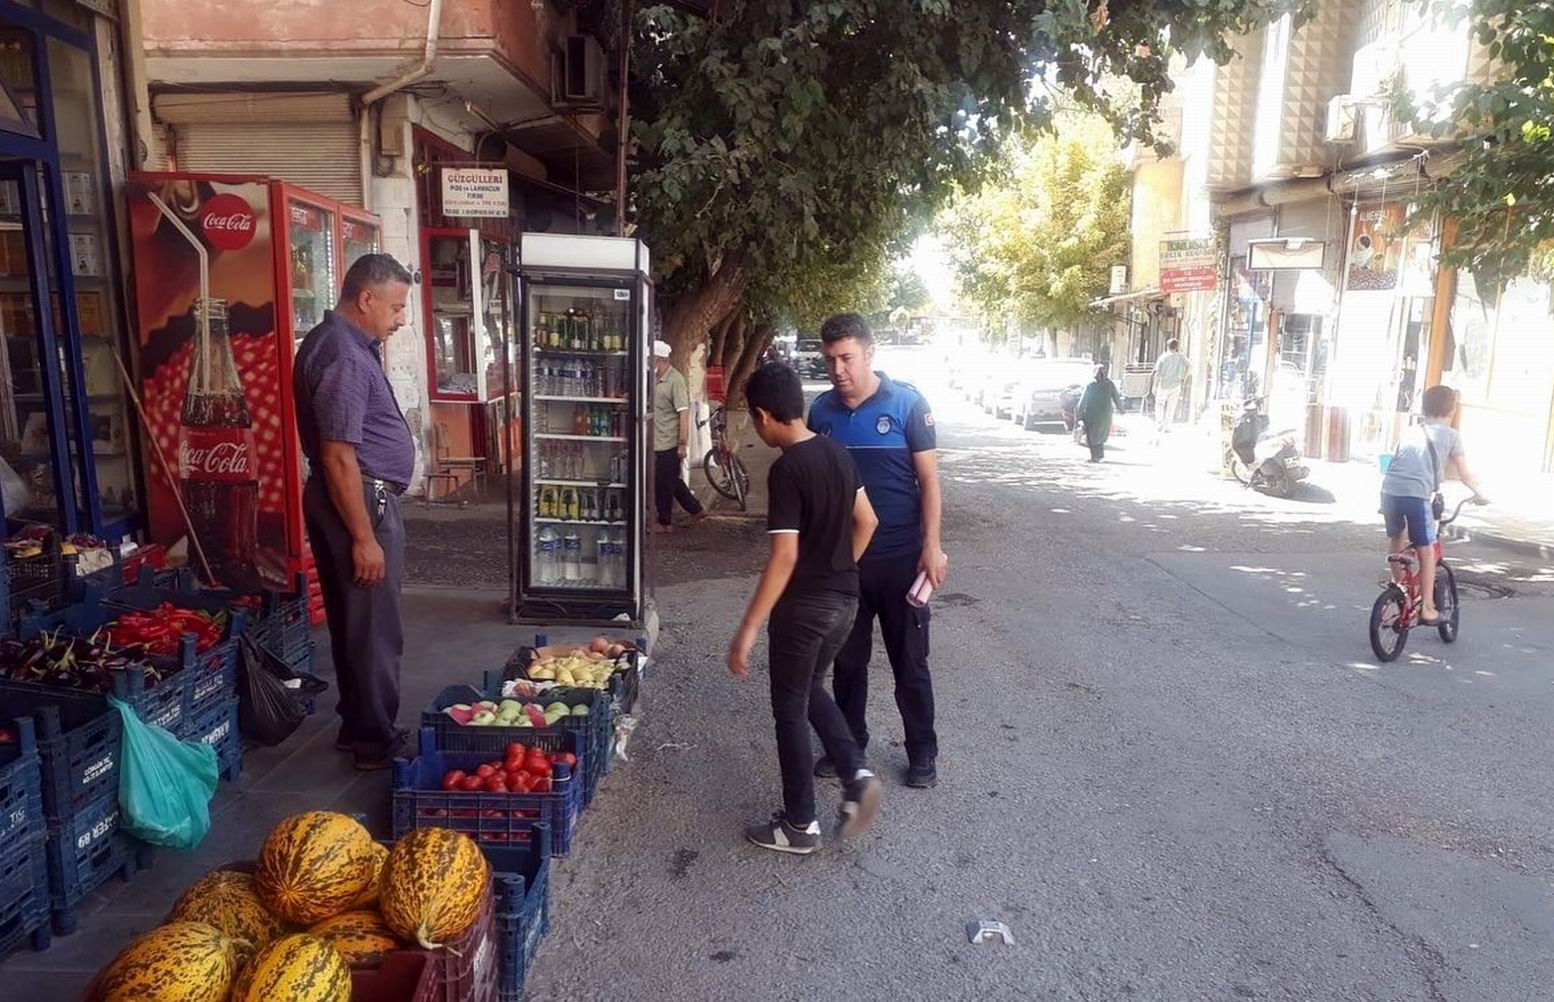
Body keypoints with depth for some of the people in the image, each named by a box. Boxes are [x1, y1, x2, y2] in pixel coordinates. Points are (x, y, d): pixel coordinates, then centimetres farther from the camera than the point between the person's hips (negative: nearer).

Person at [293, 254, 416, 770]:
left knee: (354, 625, 18)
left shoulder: (345, 344, 12)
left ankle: (358, 727, 30)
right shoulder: (342, 355, -20)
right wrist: (364, 537, -22)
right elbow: (339, 457, -24)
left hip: (361, 499, 11)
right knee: (375, 630, -1)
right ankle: (376, 742, 11)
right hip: (361, 502, -11)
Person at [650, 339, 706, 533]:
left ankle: (664, 523, 15)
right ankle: (696, 510, 29)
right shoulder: (656, 379, 10)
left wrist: (683, 444, -21)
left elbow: (684, 413, -19)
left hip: (670, 444, -9)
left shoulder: (675, 380, -17)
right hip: (660, 442, 9)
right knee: (671, 481, 17)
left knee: (664, 483, 2)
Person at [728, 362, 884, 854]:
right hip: (845, 599, 8)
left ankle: (800, 826, 18)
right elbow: (866, 521, 11)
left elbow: (784, 558, -25)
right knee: (811, 690, 25)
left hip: (805, 605, -8)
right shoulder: (837, 453, 3)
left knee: (789, 709, 8)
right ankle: (857, 773, 11)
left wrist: (747, 630, -22)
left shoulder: (786, 470, -21)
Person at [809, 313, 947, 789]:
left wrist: (932, 545, -14)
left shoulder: (906, 403, -9)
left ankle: (922, 750, 25)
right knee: (847, 659, 14)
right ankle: (849, 742, 31)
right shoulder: (821, 410, 1)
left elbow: (928, 478, -7)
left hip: (900, 557, -3)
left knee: (909, 661, 8)